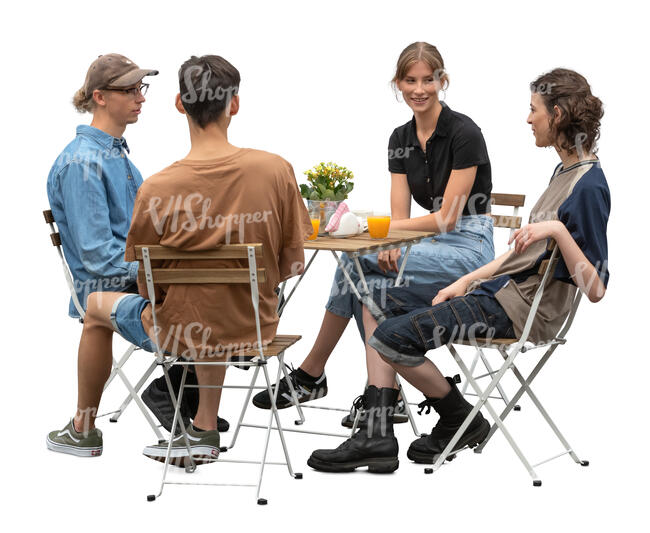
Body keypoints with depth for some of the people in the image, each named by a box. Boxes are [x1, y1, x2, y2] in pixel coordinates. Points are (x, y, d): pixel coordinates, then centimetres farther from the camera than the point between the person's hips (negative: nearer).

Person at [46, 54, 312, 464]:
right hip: (255, 329, 3)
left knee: (97, 304, 28)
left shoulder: (157, 190, -21)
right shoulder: (276, 170, -14)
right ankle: (205, 431, 33)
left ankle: (84, 430, 45)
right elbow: (293, 264, -4)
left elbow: (149, 289, -9)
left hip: (182, 336, -3)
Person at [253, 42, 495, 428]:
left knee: (355, 261, -23)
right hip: (435, 244, 7)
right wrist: (389, 246, -21)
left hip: (469, 247, -7)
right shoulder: (400, 139, 8)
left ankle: (311, 375, -10)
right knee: (373, 284, -23)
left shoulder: (463, 132, -14)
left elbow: (448, 218, -17)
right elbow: (400, 216, 2)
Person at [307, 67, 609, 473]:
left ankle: (463, 422, 6)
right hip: (501, 287, 11)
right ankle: (378, 435, 1)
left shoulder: (589, 186, -18)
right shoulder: (566, 170, 12)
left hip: (523, 309, -11)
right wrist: (466, 282, 12)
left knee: (392, 337, -18)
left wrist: (557, 229, -31)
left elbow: (595, 289, -22)